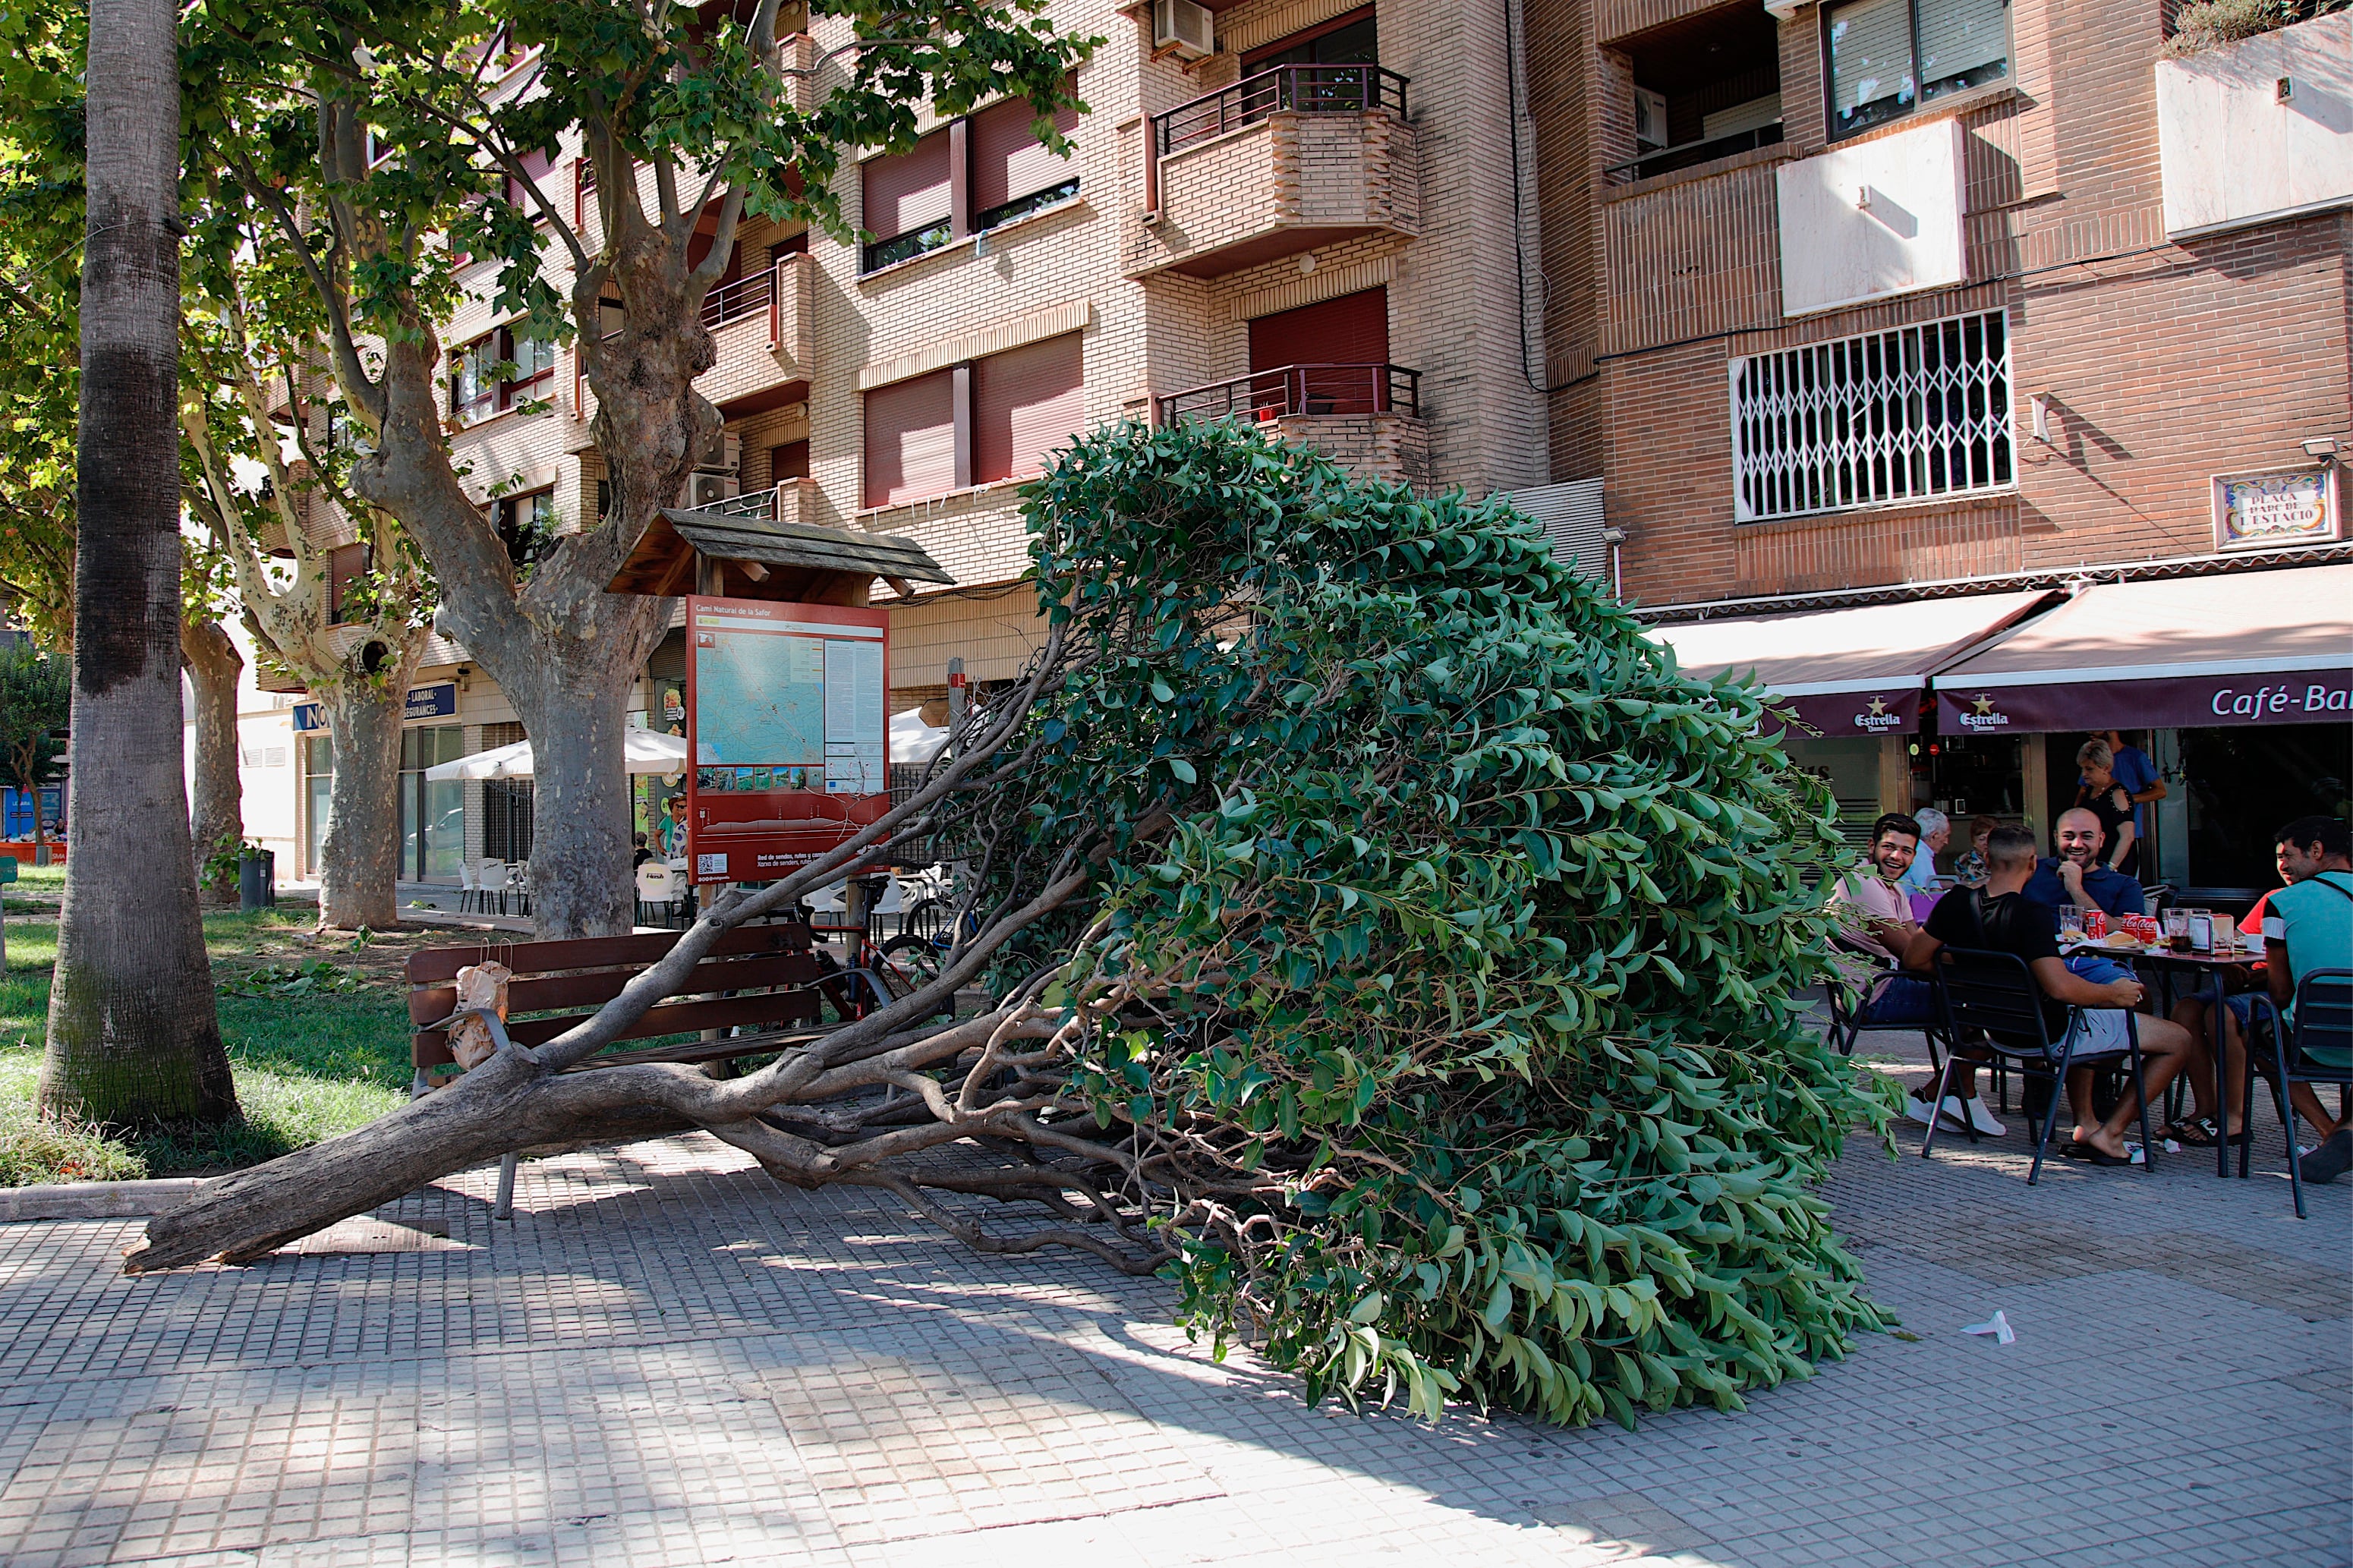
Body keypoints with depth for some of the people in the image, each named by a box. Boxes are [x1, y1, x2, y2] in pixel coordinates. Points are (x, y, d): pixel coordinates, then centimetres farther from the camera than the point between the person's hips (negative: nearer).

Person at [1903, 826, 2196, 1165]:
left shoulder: (1956, 903, -6)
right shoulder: (2032, 913, -25)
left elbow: (1914, 959, 0)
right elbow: (2058, 986, -32)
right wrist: (2112, 993, -15)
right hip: (2047, 1034, -7)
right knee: (2178, 1039, 4)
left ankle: (2086, 1124, 31)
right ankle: (2108, 1134, 4)